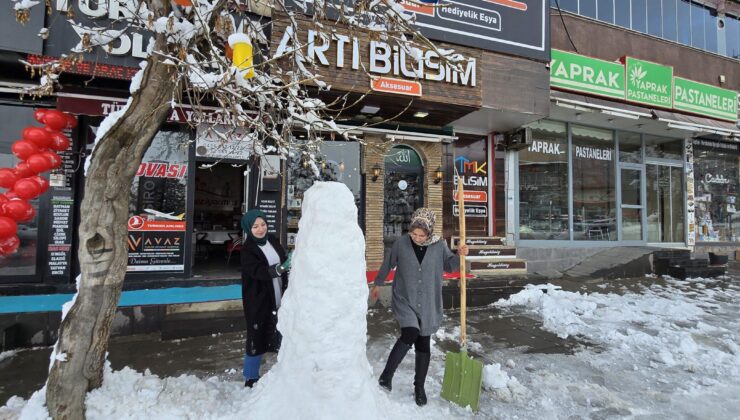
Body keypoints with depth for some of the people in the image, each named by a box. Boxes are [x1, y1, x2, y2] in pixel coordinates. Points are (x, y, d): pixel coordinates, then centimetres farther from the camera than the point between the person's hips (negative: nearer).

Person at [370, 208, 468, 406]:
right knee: (410, 335, -21)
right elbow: (388, 264, 6)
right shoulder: (401, 243, -9)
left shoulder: (439, 246, -7)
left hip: (428, 304, 2)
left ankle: (419, 387, 27)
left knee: (423, 345, 8)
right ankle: (387, 374, -1)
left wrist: (460, 255, -12)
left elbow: (449, 265, 8)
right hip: (404, 300, -2)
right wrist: (377, 284, 17)